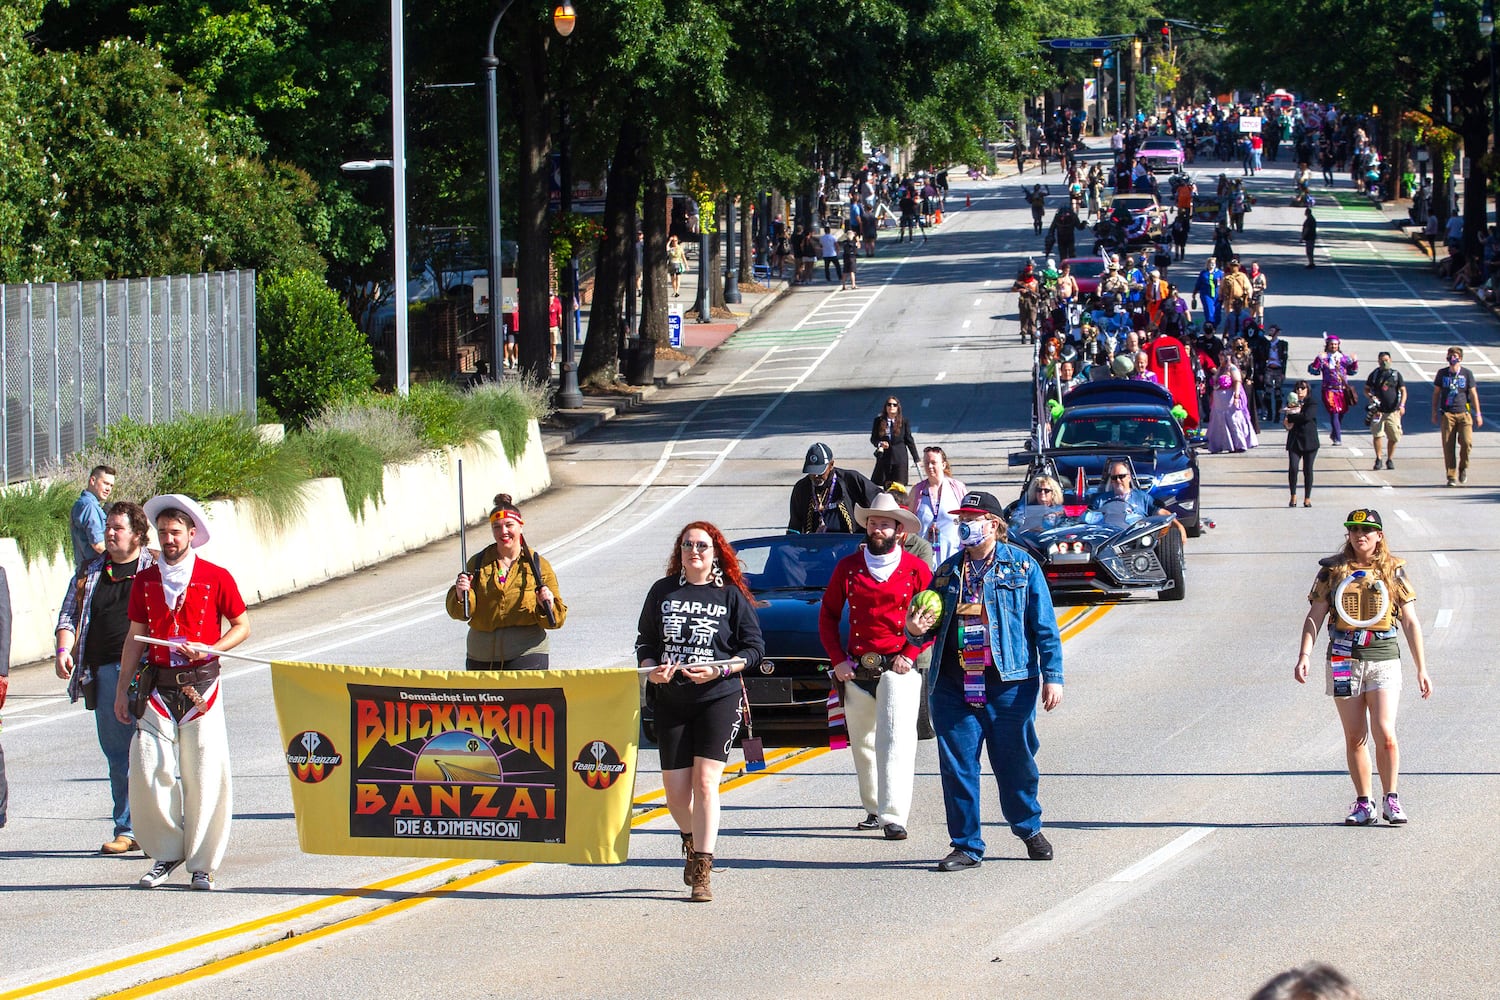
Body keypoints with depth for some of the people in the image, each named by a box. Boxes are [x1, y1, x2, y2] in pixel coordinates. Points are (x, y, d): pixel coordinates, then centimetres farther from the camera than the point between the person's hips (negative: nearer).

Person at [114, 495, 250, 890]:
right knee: (147, 771, -6)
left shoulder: (216, 578, 0)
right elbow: (136, 637, 14)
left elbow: (242, 627, 6)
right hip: (158, 688, 3)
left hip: (201, 687, -3)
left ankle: (202, 864, 5)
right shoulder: (145, 581, 9)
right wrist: (123, 689, 10)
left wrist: (208, 650, -10)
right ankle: (166, 854, 11)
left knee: (205, 776, -4)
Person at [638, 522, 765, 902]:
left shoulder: (731, 595, 1)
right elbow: (646, 641, 14)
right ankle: (692, 843, 35)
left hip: (718, 699, -3)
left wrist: (719, 670, -14)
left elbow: (754, 648, 1)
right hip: (671, 701, 3)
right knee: (676, 792, 3)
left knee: (705, 783, -14)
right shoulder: (662, 592, 9)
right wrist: (651, 669, -7)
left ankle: (702, 872, -12)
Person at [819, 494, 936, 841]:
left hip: (899, 668, -4)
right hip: (857, 670, 4)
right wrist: (837, 659, 4)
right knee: (863, 743, 10)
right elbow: (828, 614, 14)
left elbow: (935, 618, 4)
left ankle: (893, 816, -20)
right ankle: (875, 809, 25)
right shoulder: (848, 567, 9)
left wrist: (911, 653, -9)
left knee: (896, 740, -16)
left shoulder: (916, 569, 2)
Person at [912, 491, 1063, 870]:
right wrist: (918, 629, -3)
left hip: (1009, 683, -3)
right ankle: (967, 846, 8)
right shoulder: (947, 572, 14)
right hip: (953, 685, 3)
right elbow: (934, 623, 21)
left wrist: (1053, 676, -4)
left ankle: (1029, 828, 30)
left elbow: (1045, 626, 2)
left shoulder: (1022, 567, 3)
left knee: (1015, 762, 6)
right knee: (957, 766, 0)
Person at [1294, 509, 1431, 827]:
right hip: (1344, 659, 1)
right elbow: (1315, 616, 6)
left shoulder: (1393, 571, 7)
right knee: (1355, 737, 3)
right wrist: (1304, 654, -8)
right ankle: (1363, 803, 11)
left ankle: (1391, 799, -1)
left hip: (1383, 659, -1)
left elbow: (1410, 622, 10)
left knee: (1385, 733, -13)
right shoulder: (1332, 571, 7)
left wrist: (1421, 669, 8)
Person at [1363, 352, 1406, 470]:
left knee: (1393, 437, 0)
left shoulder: (1396, 375, 8)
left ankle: (1390, 460, 14)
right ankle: (1378, 459, 0)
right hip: (1378, 410, 0)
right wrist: (1370, 397, -6)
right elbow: (1366, 389, 16)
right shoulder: (1374, 375, 9)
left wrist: (1402, 405, -8)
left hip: (1393, 411, 0)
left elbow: (1403, 390, 7)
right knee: (1377, 435, -11)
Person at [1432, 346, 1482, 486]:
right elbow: (1436, 393, 15)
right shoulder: (1442, 374, 7)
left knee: (1466, 442, -16)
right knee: (1448, 446, -4)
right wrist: (1434, 412, 12)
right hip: (1447, 414, 1)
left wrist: (1478, 414, 4)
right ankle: (1451, 476, 3)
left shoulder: (1467, 374, 3)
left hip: (1464, 413, -1)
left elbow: (1473, 394, 7)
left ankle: (1463, 468, 9)